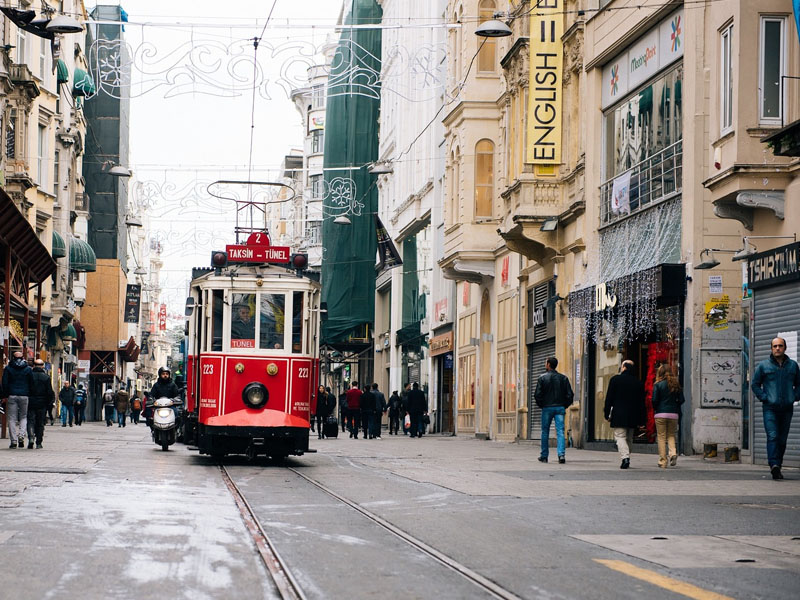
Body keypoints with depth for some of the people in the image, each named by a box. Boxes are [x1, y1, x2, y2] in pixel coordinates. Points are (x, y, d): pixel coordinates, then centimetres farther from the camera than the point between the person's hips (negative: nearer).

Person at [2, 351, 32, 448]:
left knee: (12, 419, 3)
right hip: (24, 396, 0)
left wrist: (5, 396, 4)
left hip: (12, 396, 0)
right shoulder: (28, 369, 4)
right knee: (24, 417, 11)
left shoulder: (8, 368, 3)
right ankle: (21, 435, -10)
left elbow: (4, 383, 0)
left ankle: (13, 440, -1)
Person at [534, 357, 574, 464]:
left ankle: (544, 456, 15)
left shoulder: (542, 377, -3)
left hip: (547, 408, -2)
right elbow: (570, 394, 1)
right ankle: (561, 454, -18)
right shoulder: (563, 378, 5)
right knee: (560, 432, -3)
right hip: (560, 408, 2)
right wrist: (564, 406, 12)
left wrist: (541, 405, 8)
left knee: (545, 432, 10)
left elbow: (537, 394, -7)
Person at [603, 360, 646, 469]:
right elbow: (642, 402, 8)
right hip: (633, 417, 4)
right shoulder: (638, 382, 7)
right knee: (629, 438, 15)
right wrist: (641, 420, 11)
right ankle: (627, 457, 18)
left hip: (619, 415, -4)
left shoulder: (615, 379, -3)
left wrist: (607, 414, 3)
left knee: (620, 437, -6)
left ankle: (625, 457, -24)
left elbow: (609, 398, -3)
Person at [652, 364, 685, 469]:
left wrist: (655, 410, 8)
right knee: (671, 435, 16)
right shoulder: (676, 384, 5)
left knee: (661, 437, 3)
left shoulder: (658, 385, -5)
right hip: (673, 414, 3)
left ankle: (663, 461, 2)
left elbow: (654, 400, -10)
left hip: (661, 414, -3)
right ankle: (673, 453, -10)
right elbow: (681, 400, 3)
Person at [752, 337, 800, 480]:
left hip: (787, 408, 3)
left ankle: (778, 467, 15)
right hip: (770, 408, -3)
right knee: (772, 436, -17)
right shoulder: (763, 365, 3)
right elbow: (755, 384, 9)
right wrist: (764, 398, -3)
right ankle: (774, 465, -27)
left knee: (782, 439, 6)